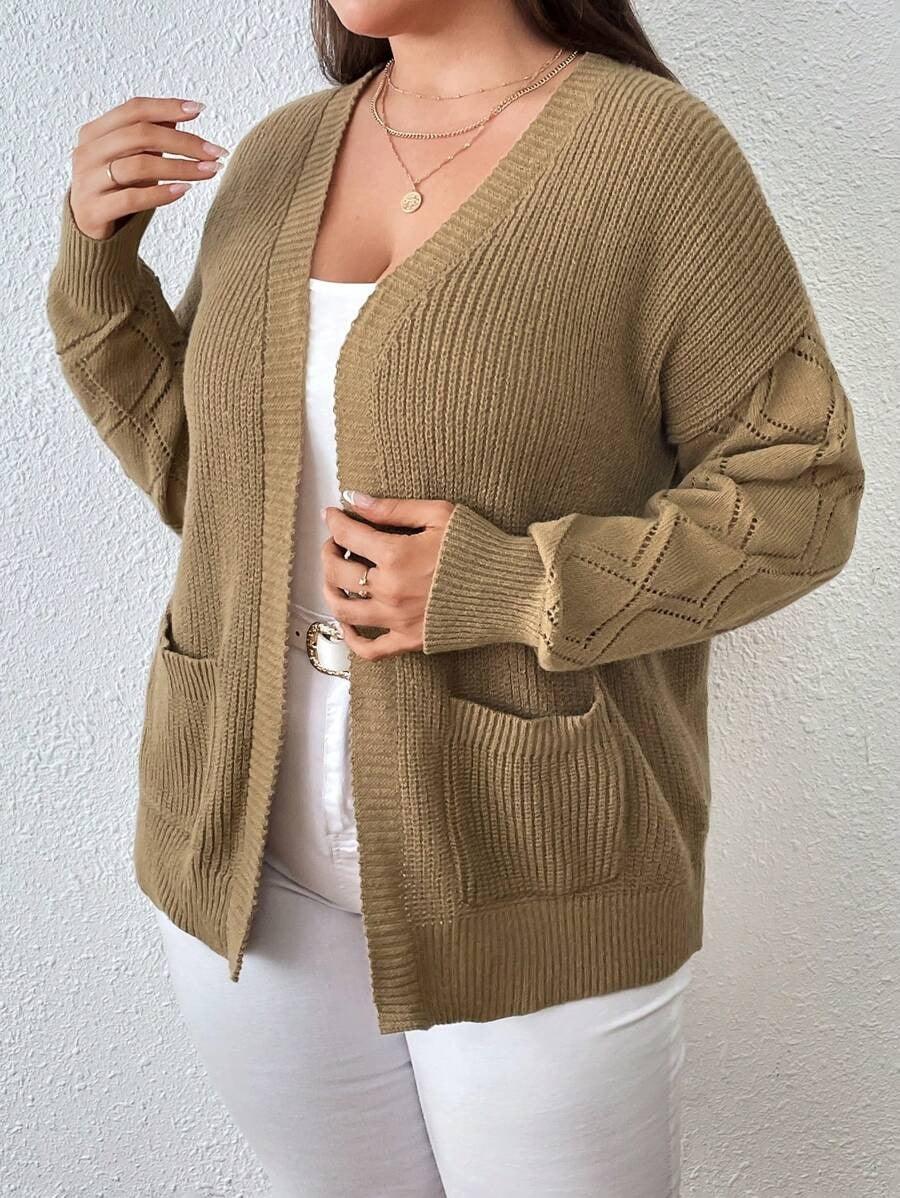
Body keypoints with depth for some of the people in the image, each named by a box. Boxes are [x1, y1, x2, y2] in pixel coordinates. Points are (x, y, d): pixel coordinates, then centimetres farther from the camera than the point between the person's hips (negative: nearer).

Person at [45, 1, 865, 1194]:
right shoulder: (279, 158, 5)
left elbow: (795, 494, -11)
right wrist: (99, 256, -4)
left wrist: (502, 589, -22)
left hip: (527, 885, -5)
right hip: (253, 851, 5)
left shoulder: (659, 152, -11)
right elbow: (203, 475, 10)